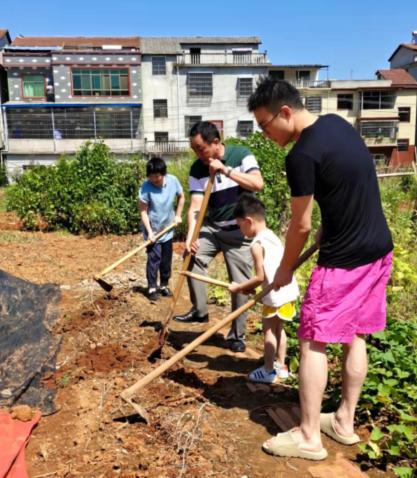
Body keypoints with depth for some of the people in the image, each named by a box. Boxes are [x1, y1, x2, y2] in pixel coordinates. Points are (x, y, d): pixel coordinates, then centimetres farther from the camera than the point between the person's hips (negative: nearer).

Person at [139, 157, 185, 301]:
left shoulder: (173, 181, -12)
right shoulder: (146, 188, -21)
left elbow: (181, 197, 7)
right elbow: (143, 212, -16)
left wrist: (178, 215, 5)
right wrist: (149, 231, -21)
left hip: (168, 229, 4)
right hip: (153, 230, -4)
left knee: (167, 259, 12)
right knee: (154, 258, -6)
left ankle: (164, 285, 27)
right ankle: (152, 288, 7)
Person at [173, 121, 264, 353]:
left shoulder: (241, 155, -11)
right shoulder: (197, 169, -4)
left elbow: (258, 184, -25)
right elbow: (196, 206, -12)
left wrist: (225, 170, -28)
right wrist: (190, 235, -26)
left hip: (240, 230, -3)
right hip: (212, 227, 3)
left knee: (240, 284, -1)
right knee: (192, 256, -22)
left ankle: (237, 335, 14)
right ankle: (199, 310, -5)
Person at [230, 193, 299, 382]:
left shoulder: (257, 244, -15)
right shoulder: (272, 236, 12)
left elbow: (260, 277, -15)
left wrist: (239, 287, -3)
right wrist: (250, 287, 13)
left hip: (276, 294, -9)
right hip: (288, 288, 9)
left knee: (269, 330, 5)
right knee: (278, 328, 21)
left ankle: (268, 371, 15)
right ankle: (281, 366, 31)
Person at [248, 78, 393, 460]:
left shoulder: (302, 155, -20)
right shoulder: (337, 123, 8)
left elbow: (301, 225, -12)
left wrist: (285, 269, 3)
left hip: (345, 260, -9)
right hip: (379, 249, 9)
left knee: (313, 342, 1)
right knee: (355, 337, 16)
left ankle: (309, 437, 11)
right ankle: (344, 422, 29)